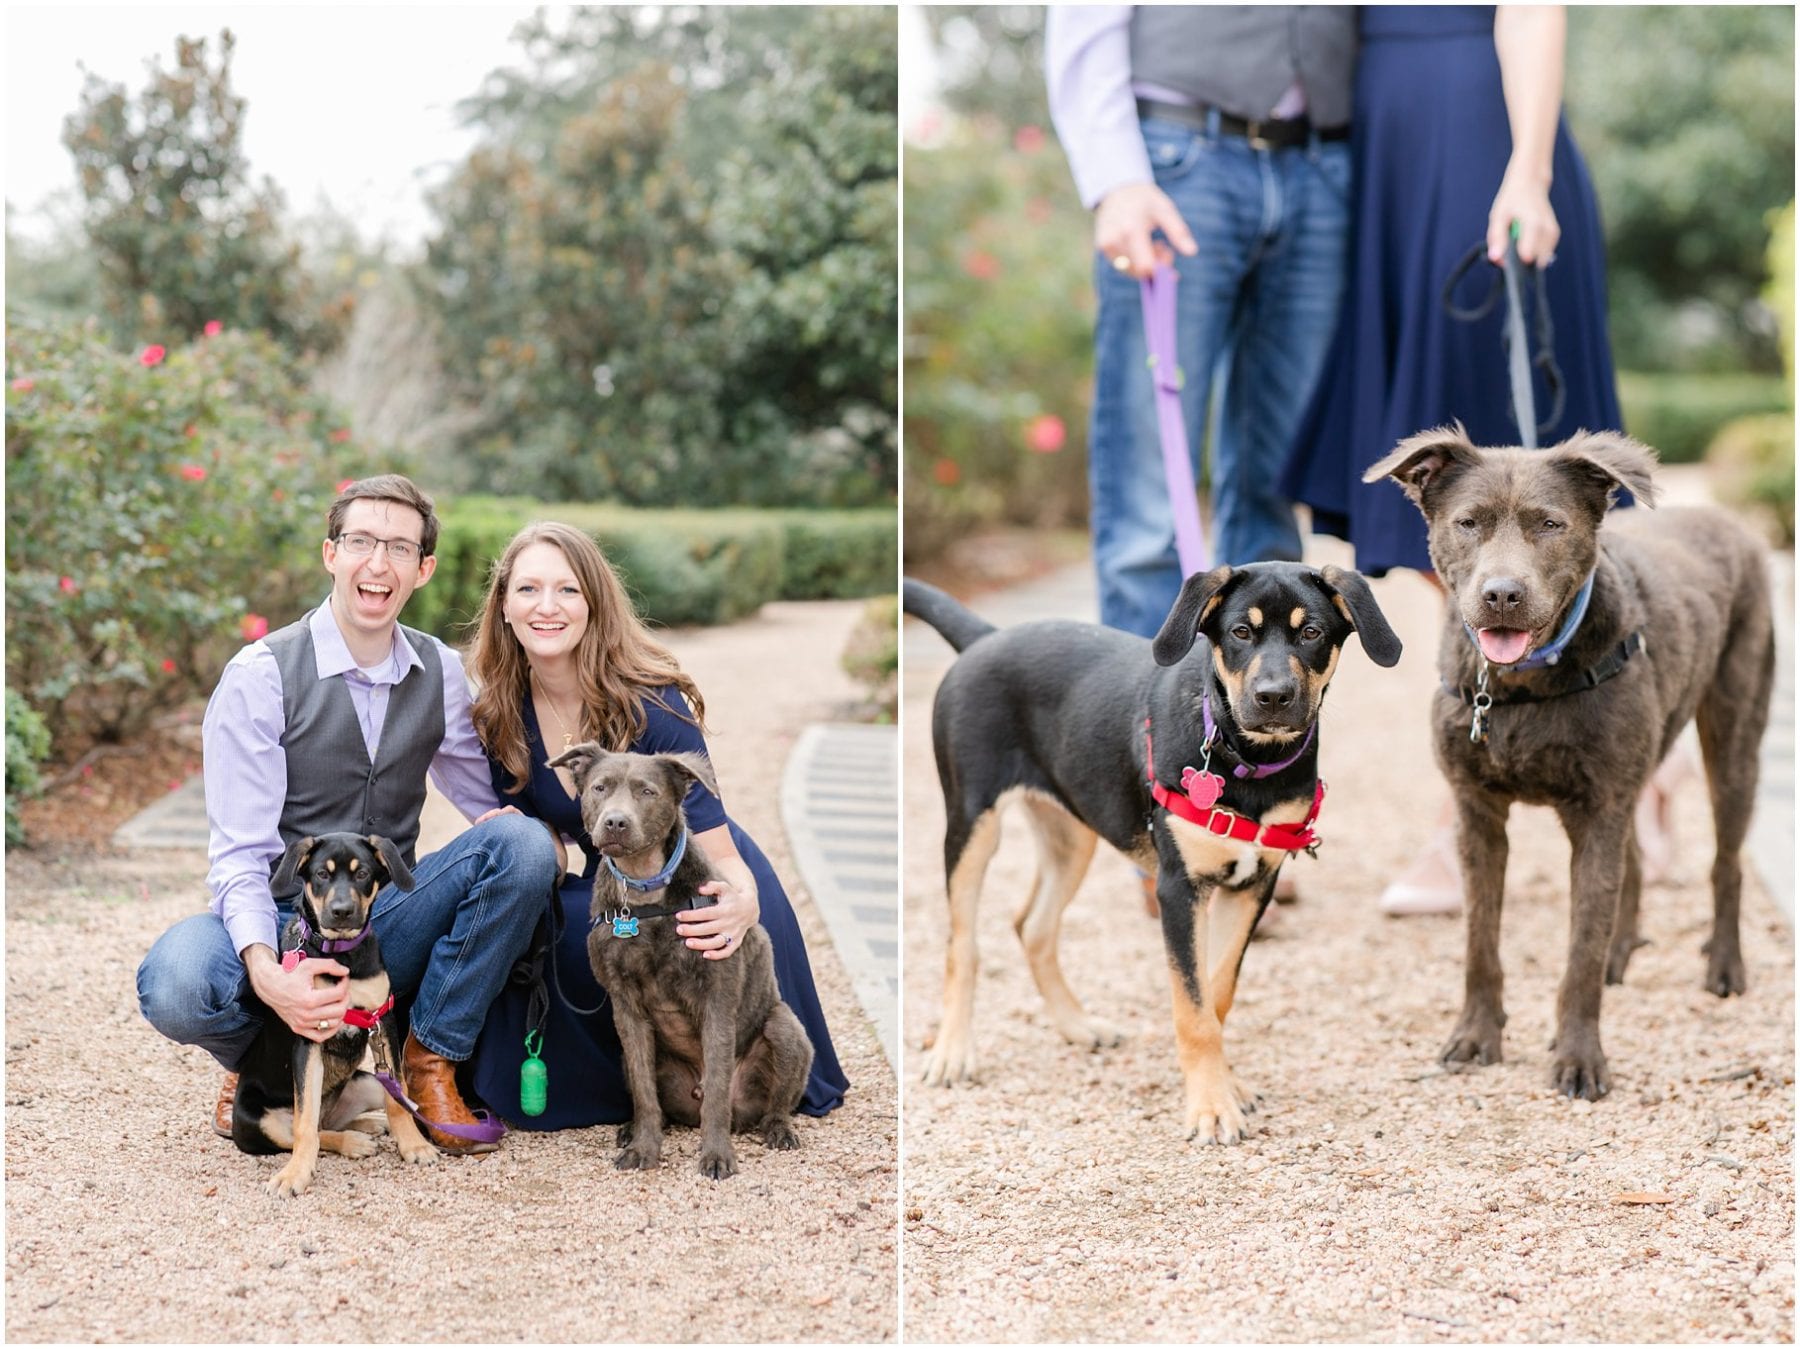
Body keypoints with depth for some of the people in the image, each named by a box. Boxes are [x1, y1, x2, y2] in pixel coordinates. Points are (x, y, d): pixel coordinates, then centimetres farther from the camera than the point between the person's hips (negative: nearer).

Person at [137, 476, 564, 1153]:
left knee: (522, 843, -22)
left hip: (387, 928, 4)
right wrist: (266, 971, -36)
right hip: (281, 924, -3)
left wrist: (516, 827, -13)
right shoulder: (260, 676, -11)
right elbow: (240, 857, -16)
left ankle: (429, 1059, -8)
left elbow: (492, 802, 14)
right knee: (176, 986, -37)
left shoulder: (440, 673, 4)